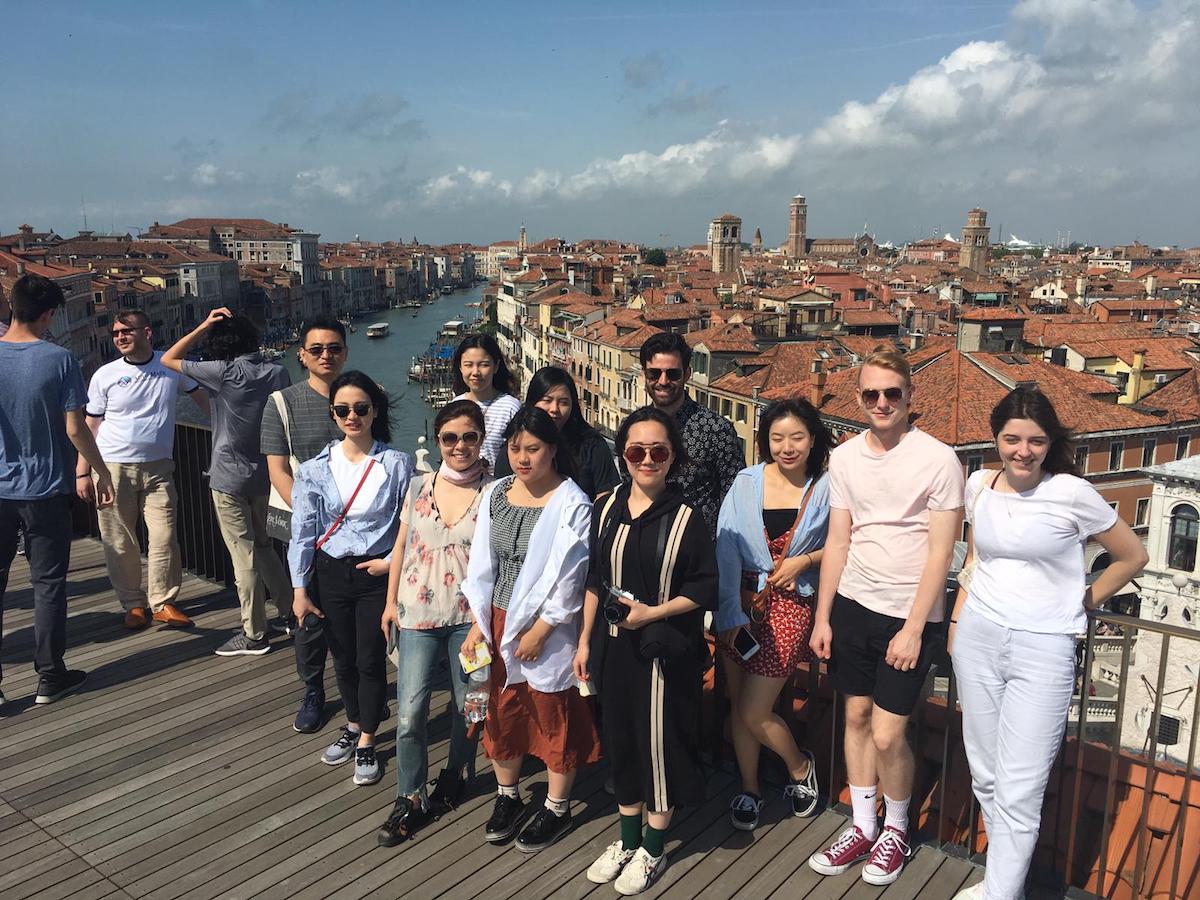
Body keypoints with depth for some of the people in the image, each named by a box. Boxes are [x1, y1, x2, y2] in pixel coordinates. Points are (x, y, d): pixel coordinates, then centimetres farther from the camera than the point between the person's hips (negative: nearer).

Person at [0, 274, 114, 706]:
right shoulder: (59, 360, -11)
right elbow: (75, 429, -10)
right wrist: (102, 472, 3)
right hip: (46, 491, -2)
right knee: (48, 583, 8)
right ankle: (50, 677, 16)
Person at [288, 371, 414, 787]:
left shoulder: (398, 464, -9)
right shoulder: (315, 470, -4)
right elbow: (302, 533, -1)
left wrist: (392, 562, -12)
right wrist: (299, 590, -2)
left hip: (377, 574, -2)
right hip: (331, 574, 2)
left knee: (370, 660, 4)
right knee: (343, 659, 16)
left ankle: (366, 743, 22)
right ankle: (353, 727, 38)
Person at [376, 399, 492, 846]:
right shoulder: (419, 487, 3)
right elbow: (401, 547, 11)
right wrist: (391, 601, 8)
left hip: (470, 616, -2)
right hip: (418, 613, 2)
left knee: (467, 706, 13)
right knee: (410, 712, -1)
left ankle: (454, 776, 38)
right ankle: (410, 799, 17)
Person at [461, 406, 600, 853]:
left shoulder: (572, 505, -16)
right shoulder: (495, 494, 2)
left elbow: (568, 578, -16)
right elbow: (482, 564, 6)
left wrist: (539, 631, -14)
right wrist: (479, 624, 3)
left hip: (547, 629, -5)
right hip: (499, 623, 5)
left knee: (555, 720, 10)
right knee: (502, 713, 18)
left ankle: (557, 808, 30)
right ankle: (507, 795, 40)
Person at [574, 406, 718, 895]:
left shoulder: (686, 517, -11)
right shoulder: (606, 509, 2)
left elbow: (704, 588, -9)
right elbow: (593, 580, 8)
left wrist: (652, 612, -18)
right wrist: (584, 640, 8)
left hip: (665, 649, -4)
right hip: (614, 646, 4)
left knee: (659, 743, 5)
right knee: (621, 738, 15)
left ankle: (653, 850, 26)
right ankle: (627, 840, 34)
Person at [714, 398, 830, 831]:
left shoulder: (827, 488, -5)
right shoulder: (746, 483, -3)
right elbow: (726, 549, -9)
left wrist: (805, 560, -12)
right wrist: (730, 613, -15)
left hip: (791, 605, -3)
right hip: (743, 601, 3)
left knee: (754, 712, -5)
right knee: (738, 705, 12)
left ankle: (799, 766, 26)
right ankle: (749, 789, 34)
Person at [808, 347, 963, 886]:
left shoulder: (938, 460, -12)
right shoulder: (844, 458, 3)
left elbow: (940, 552, -11)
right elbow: (838, 542, 7)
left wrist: (913, 629, -13)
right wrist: (822, 617, 5)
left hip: (908, 614, -4)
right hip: (852, 605, 5)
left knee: (887, 734, -1)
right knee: (857, 716, 13)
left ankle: (896, 830, 25)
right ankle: (862, 826, 30)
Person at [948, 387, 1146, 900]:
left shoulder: (1072, 493, -10)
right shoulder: (979, 484, 3)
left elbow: (1133, 557, 3)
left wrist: (1085, 602, 5)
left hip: (1042, 649, -4)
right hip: (977, 638, 4)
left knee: (1017, 793, -4)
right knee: (986, 776, 13)